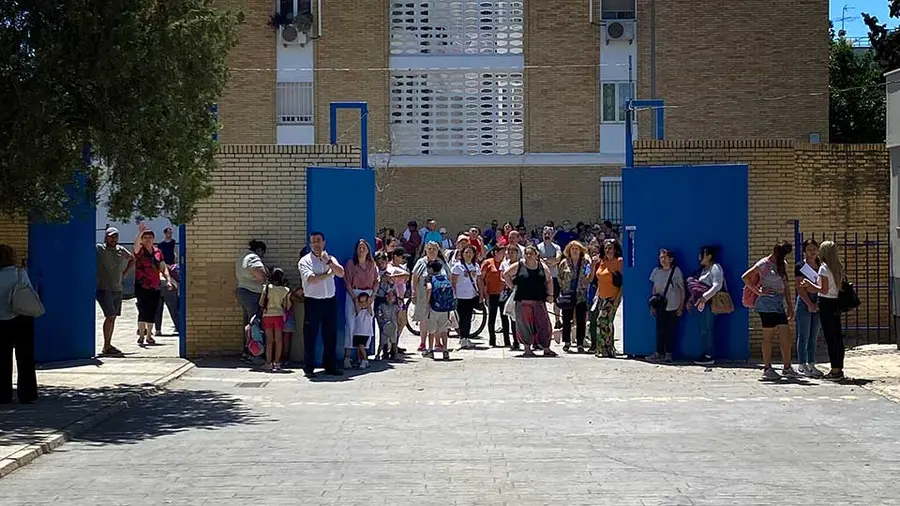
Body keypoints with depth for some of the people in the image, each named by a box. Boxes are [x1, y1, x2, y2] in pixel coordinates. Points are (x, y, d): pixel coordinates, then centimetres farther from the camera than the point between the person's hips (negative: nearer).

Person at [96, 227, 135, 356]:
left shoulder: (121, 250, 10)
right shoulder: (98, 249, -7)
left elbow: (132, 259, 28)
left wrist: (124, 272, 16)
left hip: (117, 289, 6)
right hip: (103, 288, -6)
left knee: (113, 317, 8)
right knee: (110, 316, -13)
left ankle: (108, 345, 15)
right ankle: (106, 346, -9)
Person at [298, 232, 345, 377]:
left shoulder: (330, 259, 13)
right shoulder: (305, 261, -2)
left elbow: (341, 273, -3)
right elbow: (311, 279, -17)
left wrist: (328, 261, -14)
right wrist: (328, 274, -6)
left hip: (330, 301, 4)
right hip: (313, 301, -4)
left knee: (330, 336, 8)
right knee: (310, 336, -1)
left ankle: (330, 366, 17)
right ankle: (308, 368, 5)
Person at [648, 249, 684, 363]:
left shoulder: (676, 271, -5)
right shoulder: (656, 271, 6)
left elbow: (682, 289, -1)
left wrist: (681, 306, -4)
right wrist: (653, 305, 10)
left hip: (673, 307, -3)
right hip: (660, 306, 3)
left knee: (671, 331, 1)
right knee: (660, 330, 1)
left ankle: (669, 354, 10)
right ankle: (659, 353, 7)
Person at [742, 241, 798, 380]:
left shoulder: (783, 265, 15)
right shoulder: (764, 264, -8)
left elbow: (786, 286, 19)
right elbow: (745, 277, -13)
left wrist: (790, 306, 16)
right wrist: (758, 292, -12)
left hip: (779, 304, 7)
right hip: (767, 304, -7)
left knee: (786, 336, 3)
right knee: (768, 337, -2)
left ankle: (787, 368, 10)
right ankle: (767, 369, 6)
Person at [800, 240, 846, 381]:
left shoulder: (824, 268, -12)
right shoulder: (839, 268, 10)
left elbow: (824, 290, -16)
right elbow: (839, 287, 13)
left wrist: (810, 284, -3)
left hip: (826, 303, -8)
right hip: (836, 303, 8)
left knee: (830, 337, -5)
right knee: (838, 336, 10)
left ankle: (835, 370, -5)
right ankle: (839, 369, 14)